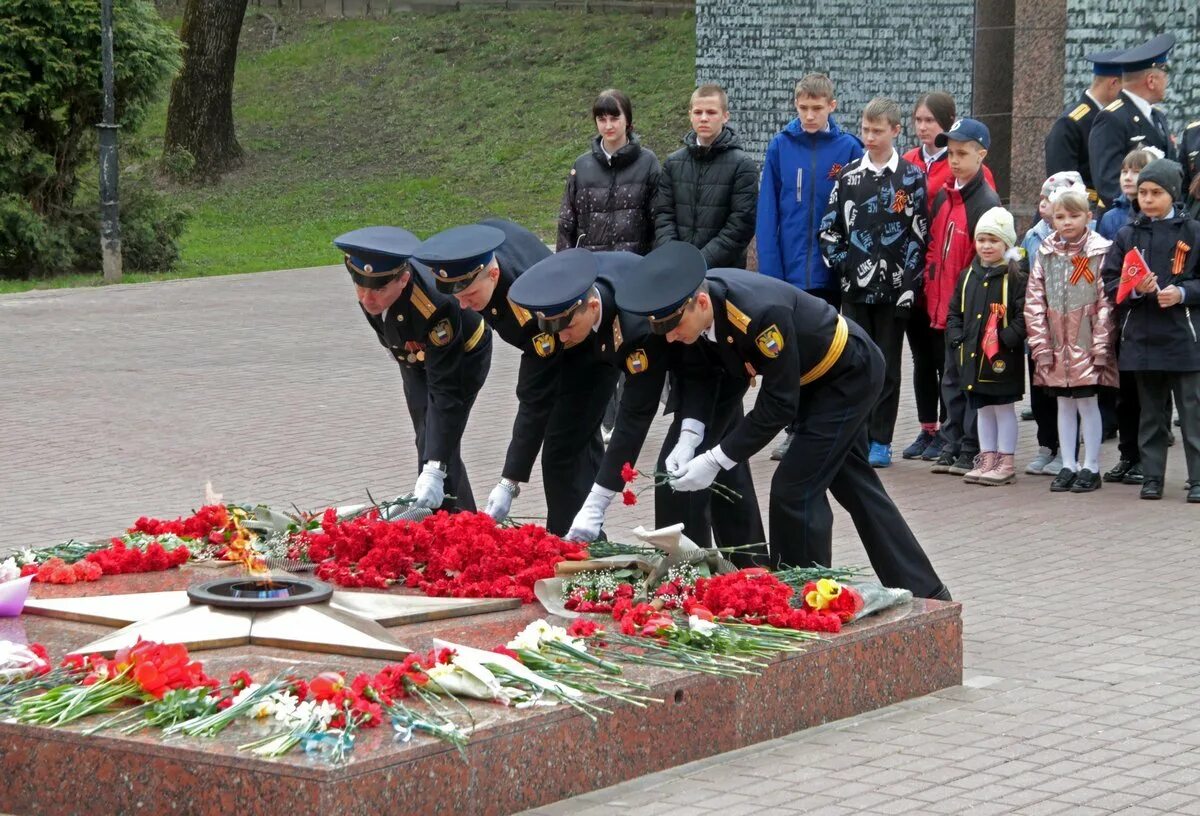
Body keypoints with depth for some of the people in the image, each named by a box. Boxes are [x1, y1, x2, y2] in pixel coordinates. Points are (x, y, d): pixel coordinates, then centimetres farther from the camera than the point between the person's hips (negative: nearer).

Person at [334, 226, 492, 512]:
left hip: (461, 357, -7)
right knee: (427, 442, 15)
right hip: (415, 356, 7)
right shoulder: (371, 272, -30)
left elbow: (445, 394, -45)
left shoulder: (435, 309, -46)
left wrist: (434, 470, -49)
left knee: (436, 445, -15)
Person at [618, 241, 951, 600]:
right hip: (814, 377, 9)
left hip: (850, 373, -9)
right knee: (854, 484, 17)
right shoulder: (697, 304, -18)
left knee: (795, 489, -12)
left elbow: (779, 404, -32)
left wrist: (716, 460, -30)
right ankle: (925, 592, 28)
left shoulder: (760, 314, -40)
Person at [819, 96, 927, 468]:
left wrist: (908, 284, -10)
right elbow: (829, 228, 8)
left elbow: (919, 235, -3)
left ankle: (880, 441, 8)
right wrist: (842, 266, -4)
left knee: (887, 366, 3)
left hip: (893, 289, -2)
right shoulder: (847, 176, 7)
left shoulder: (911, 178, 1)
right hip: (854, 289, 2)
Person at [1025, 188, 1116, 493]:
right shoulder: (1045, 253, 6)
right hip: (1056, 347, 4)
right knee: (1064, 405, 11)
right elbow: (1034, 302, 4)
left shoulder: (1100, 252, -5)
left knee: (1087, 403, 0)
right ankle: (1068, 466, 18)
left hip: (1087, 345, -4)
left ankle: (1091, 467, 7)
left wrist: (1100, 347, -12)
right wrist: (1041, 346, -2)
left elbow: (1106, 303, -8)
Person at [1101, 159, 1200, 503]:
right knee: (1151, 412, 10)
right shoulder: (1127, 236, 8)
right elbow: (1110, 283, 6)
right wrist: (1135, 289, -12)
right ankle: (1152, 477, 16)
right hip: (1142, 338, 3)